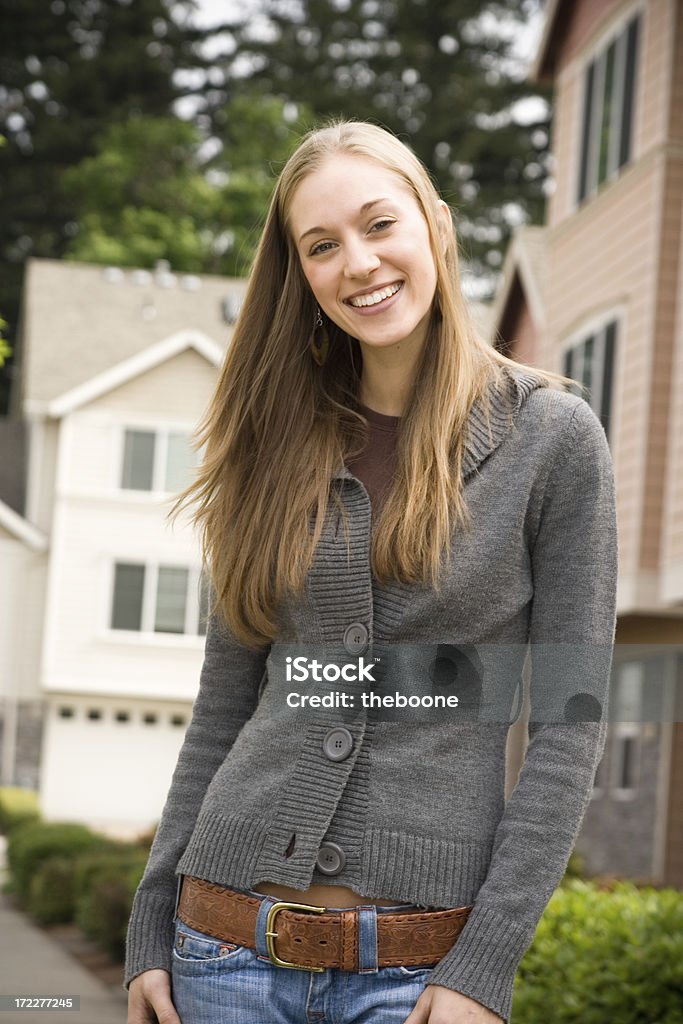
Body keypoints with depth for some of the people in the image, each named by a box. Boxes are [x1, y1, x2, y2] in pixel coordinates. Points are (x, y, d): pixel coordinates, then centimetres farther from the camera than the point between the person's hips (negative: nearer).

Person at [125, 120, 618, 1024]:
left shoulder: (552, 435, -3)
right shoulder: (280, 443, 7)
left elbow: (569, 721, -6)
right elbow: (222, 708, 10)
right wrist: (151, 930, 6)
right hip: (230, 942, 3)